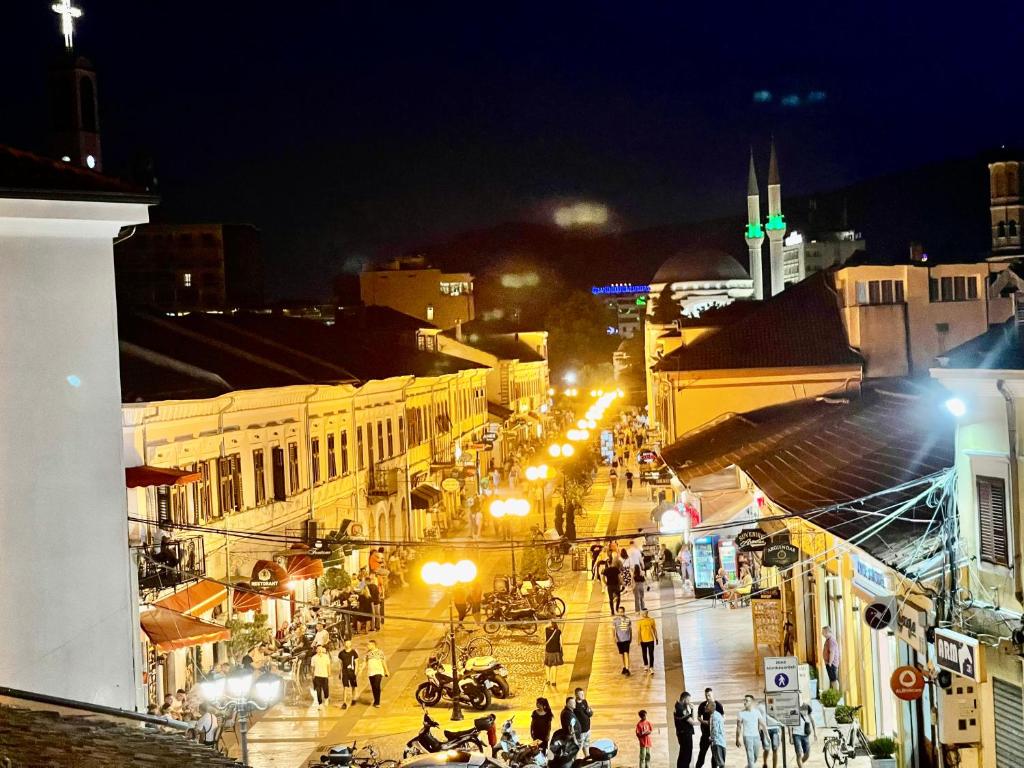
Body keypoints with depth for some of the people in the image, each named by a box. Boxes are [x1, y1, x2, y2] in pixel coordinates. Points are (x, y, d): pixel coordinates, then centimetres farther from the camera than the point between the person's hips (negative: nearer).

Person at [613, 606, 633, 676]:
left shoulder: (628, 619, 3)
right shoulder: (615, 620, -1)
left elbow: (630, 629, 12)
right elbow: (613, 629, -5)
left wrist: (631, 638, 15)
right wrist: (615, 637, -19)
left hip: (626, 639, -1)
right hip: (619, 639, 1)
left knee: (626, 653, -13)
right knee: (621, 654, 12)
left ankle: (627, 669, -18)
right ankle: (624, 667, 29)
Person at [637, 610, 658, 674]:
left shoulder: (651, 620, 2)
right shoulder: (640, 622, -3)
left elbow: (654, 630, 9)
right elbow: (638, 631, -5)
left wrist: (656, 639, 11)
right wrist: (639, 640, -12)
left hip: (651, 640, 0)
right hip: (643, 640, 0)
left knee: (651, 654, -7)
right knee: (644, 654, 13)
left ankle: (651, 668, -9)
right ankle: (646, 666, 32)